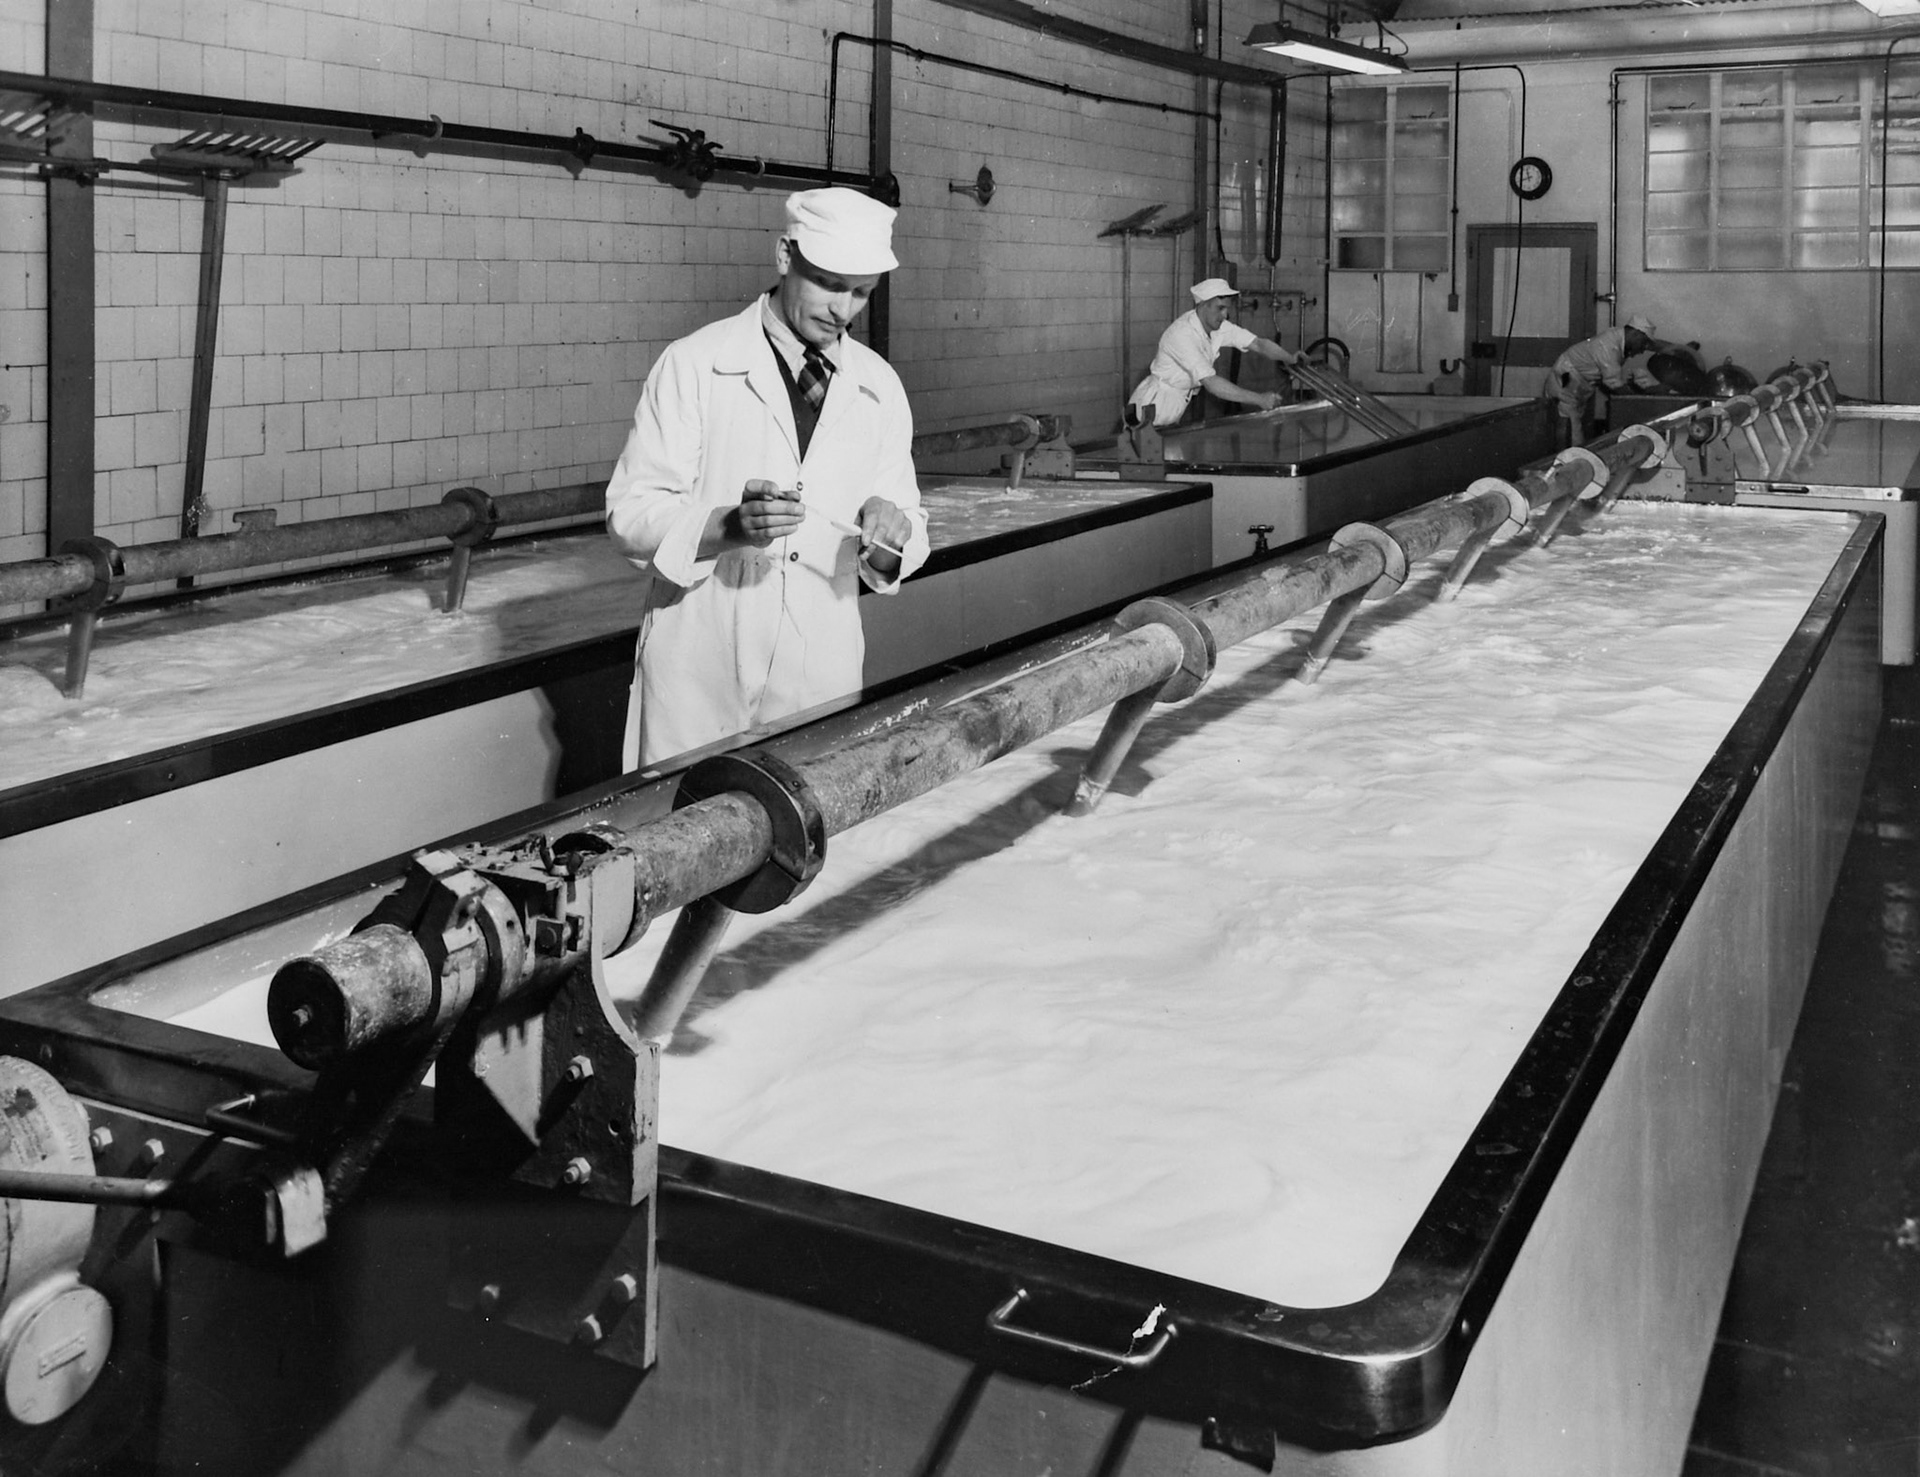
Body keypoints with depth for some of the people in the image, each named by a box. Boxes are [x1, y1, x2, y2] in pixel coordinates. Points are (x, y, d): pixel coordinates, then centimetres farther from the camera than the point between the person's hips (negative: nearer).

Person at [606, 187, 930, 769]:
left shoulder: (879, 386, 6)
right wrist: (728, 527, -25)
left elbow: (907, 531, 8)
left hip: (823, 678, 3)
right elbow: (630, 513, -8)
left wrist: (890, 535, -15)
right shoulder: (694, 363, -5)